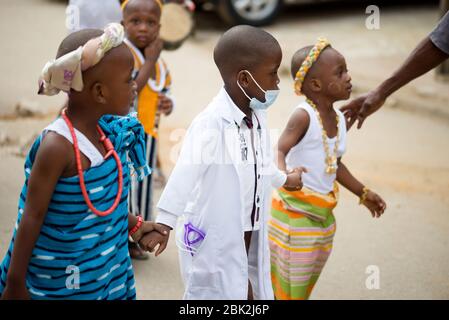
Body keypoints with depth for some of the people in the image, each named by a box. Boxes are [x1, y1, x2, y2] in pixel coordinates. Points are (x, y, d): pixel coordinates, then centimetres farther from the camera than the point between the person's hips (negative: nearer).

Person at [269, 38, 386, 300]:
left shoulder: (340, 120, 5)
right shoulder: (303, 116, -20)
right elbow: (280, 151, -29)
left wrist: (363, 193, 22)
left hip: (323, 213, 8)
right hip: (294, 211, -8)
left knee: (307, 281, 19)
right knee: (289, 284, 2)